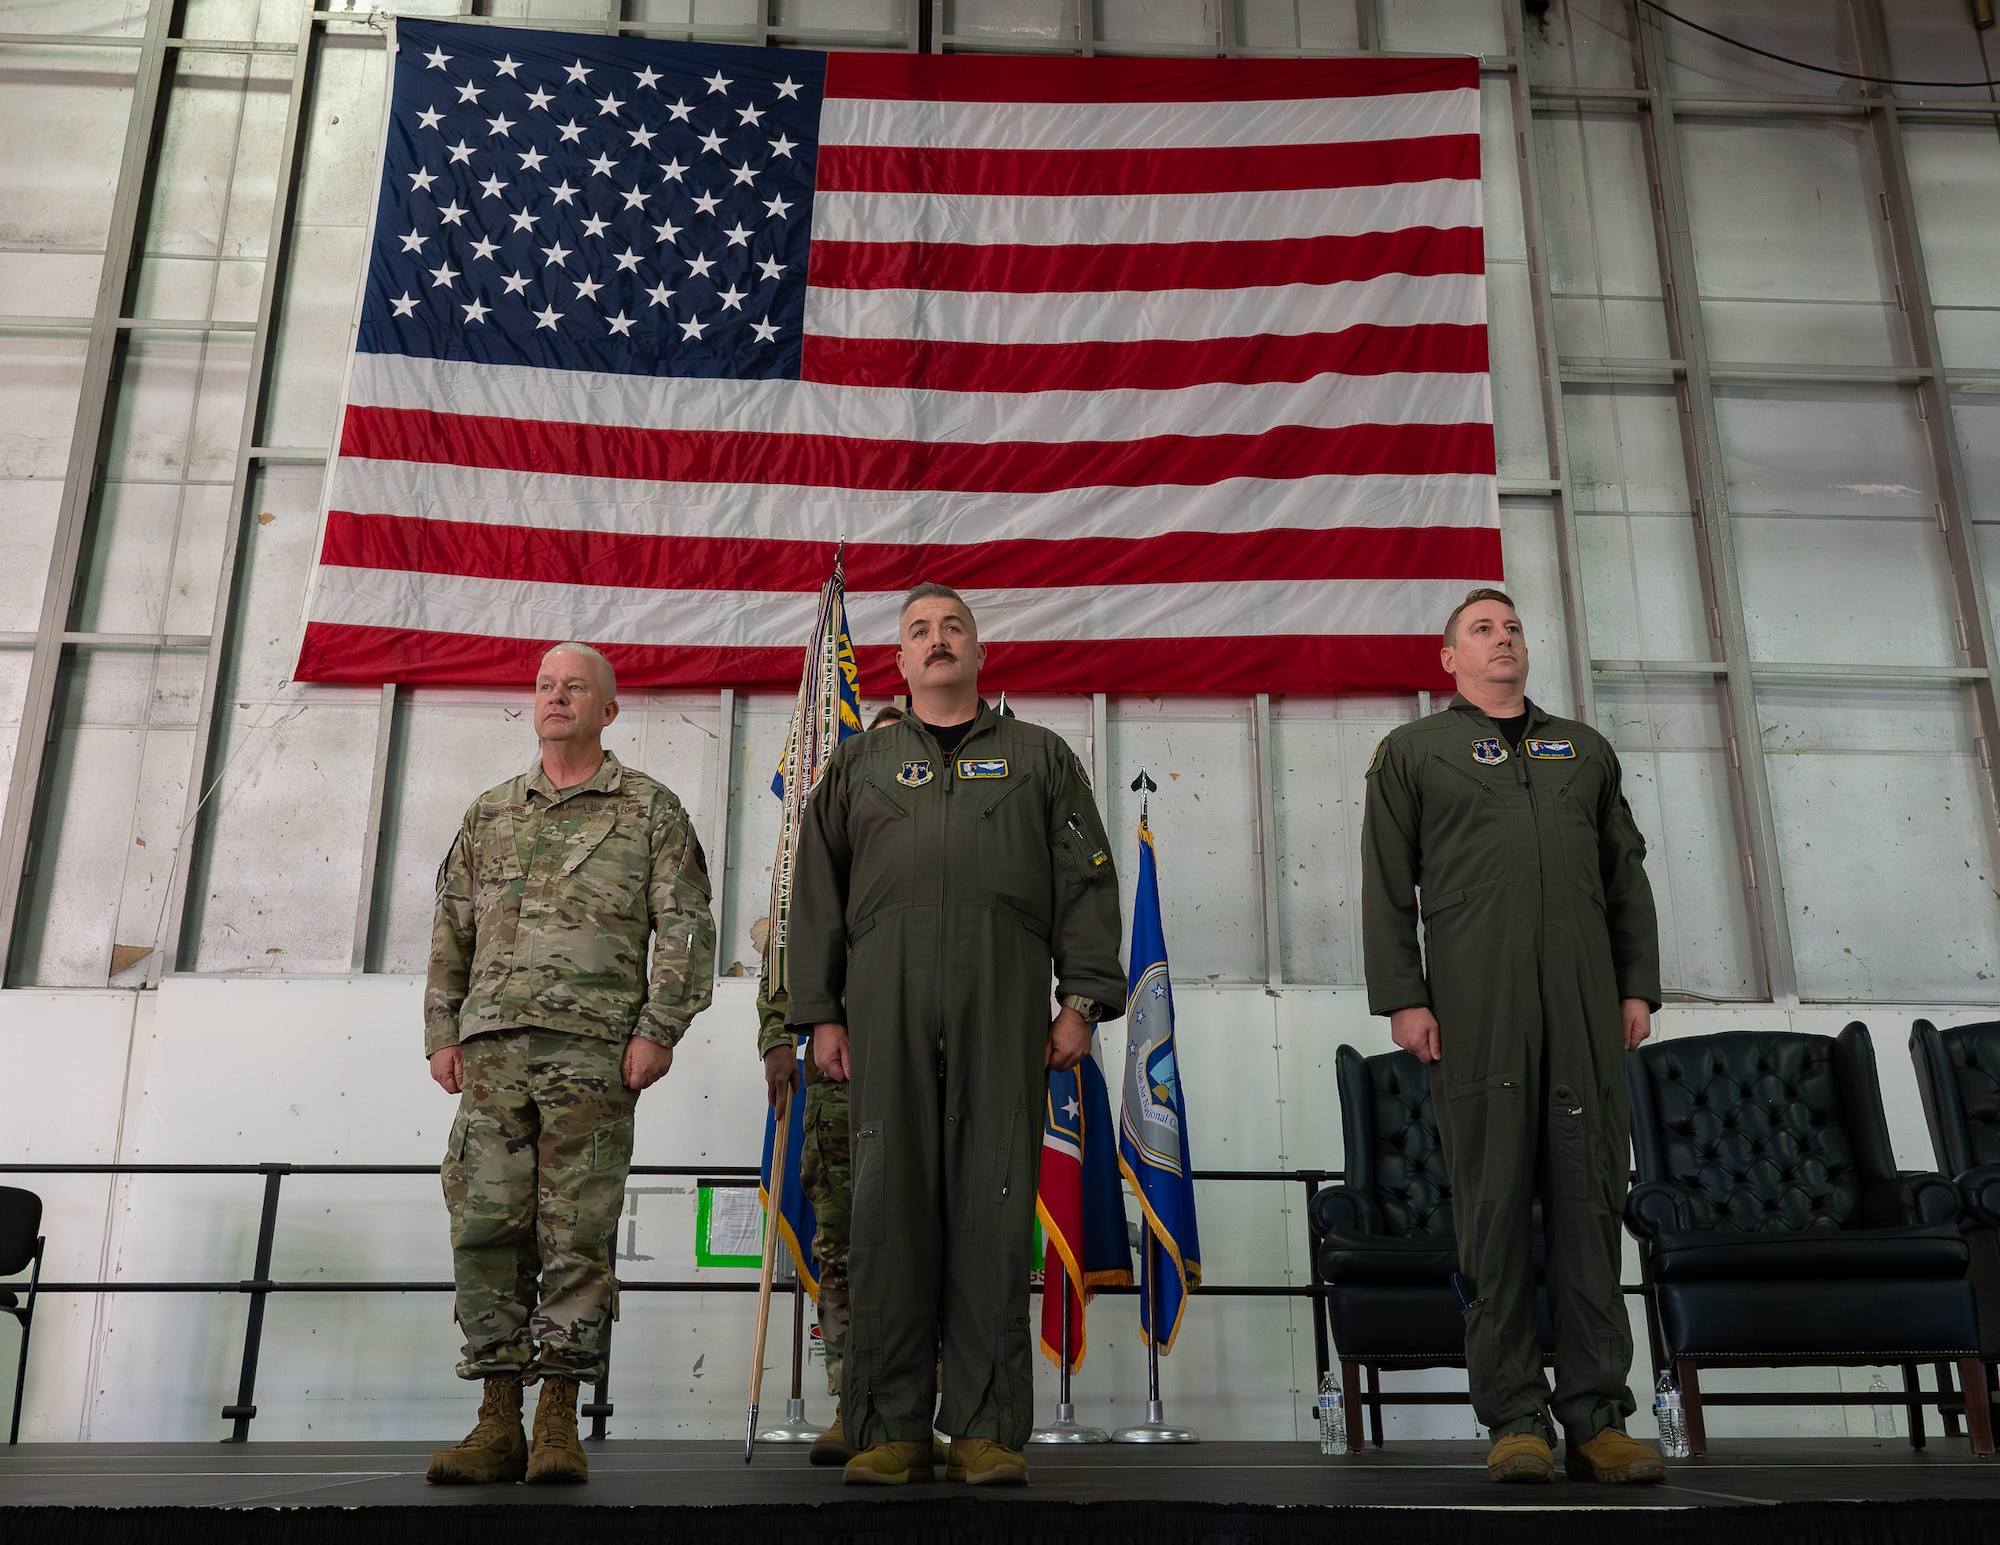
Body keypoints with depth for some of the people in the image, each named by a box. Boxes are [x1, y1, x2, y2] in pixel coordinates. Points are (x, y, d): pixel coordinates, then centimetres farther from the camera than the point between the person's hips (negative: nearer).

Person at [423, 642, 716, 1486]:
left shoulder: (650, 808, 8)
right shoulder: (489, 813, 19)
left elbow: (685, 927, 1)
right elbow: (452, 930, 20)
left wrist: (658, 1030, -9)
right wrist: (442, 1033, 10)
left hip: (593, 1050, -3)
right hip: (494, 1048, 4)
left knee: (576, 1234, -2)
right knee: (486, 1228, 0)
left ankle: (559, 1424, 6)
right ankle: (498, 1424, 7)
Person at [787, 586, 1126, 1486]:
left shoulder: (1039, 758, 20)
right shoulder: (859, 766, 22)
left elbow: (1087, 883, 11)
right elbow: (817, 895, 16)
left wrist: (1082, 998, -1)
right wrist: (821, 1012, 6)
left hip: (1003, 999, -1)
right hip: (885, 999, 1)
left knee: (995, 1208, -4)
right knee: (889, 1208, -2)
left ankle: (986, 1428, 2)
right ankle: (889, 1428, 4)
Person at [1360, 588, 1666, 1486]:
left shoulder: (1585, 750, 22)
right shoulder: (1413, 752, 13)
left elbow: (1628, 875, 18)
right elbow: (1387, 887, 5)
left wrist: (1637, 986, 8)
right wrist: (1402, 997, -5)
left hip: (1584, 1004, 3)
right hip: (1475, 1006, -3)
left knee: (1590, 1200, 0)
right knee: (1494, 1201, -3)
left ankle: (1597, 1418, 6)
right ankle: (1514, 1418, 4)